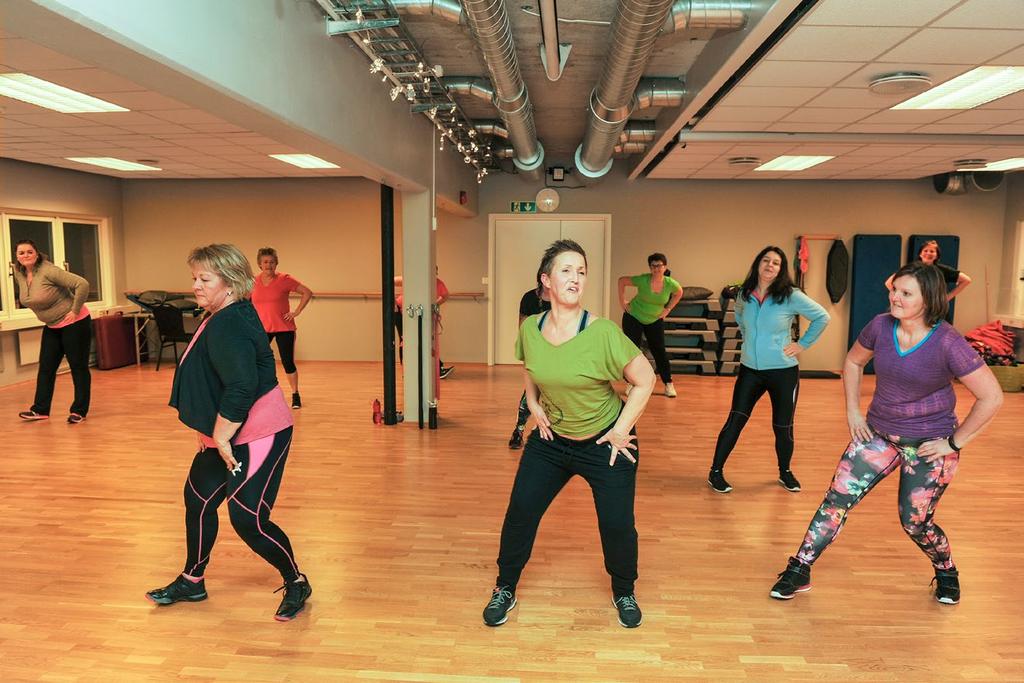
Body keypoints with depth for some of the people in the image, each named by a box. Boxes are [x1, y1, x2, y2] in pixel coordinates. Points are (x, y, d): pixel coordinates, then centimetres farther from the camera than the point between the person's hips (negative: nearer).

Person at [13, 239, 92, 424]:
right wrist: (45, 315, 14)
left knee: (78, 366, -1)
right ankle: (40, 410, 16)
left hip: (74, 323, -8)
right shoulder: (19, 275, 1)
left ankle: (79, 411, 6)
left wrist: (75, 311, -24)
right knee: (46, 367, 8)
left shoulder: (49, 271, -21)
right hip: (52, 327, 8)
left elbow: (82, 284, -29)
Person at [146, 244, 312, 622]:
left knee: (247, 518, -8)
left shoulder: (229, 325, -23)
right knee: (198, 498, 19)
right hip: (225, 435, 11)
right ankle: (192, 582, 37)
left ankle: (296, 583, 14)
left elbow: (242, 387, -31)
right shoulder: (221, 318, 10)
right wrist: (210, 430, 18)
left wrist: (221, 436, -21)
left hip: (257, 436, -11)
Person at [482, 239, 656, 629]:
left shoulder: (603, 333, -25)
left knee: (617, 524, 2)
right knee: (520, 512, 5)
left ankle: (624, 593, 33)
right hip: (551, 437, 4)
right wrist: (534, 405, 1)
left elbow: (645, 380, -15)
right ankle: (505, 589, 28)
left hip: (605, 441, -3)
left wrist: (621, 430, -13)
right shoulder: (530, 328, -11)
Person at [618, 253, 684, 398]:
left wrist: (668, 309, 1)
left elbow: (679, 293, 7)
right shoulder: (643, 280, -23)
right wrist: (622, 301, -9)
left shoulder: (670, 284, -16)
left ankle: (668, 384, 13)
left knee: (659, 351, 2)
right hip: (634, 318, -2)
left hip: (655, 321, 2)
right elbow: (622, 280, -10)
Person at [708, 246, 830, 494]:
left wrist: (803, 344, -5)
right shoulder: (744, 295, 0)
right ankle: (715, 472, 7)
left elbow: (822, 317, -3)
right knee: (735, 422, -2)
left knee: (783, 427, 10)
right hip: (749, 370, 2)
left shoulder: (791, 296, -11)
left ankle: (785, 473, 33)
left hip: (783, 371, -2)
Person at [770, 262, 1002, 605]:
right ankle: (799, 572, 7)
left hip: (928, 446, -4)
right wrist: (853, 411, 5)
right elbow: (853, 361, 11)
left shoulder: (948, 343, -21)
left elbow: (991, 397, -17)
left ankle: (947, 572, 39)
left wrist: (954, 442, -13)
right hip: (879, 434, 4)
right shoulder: (881, 326, -8)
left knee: (915, 523, 6)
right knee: (837, 499, -3)